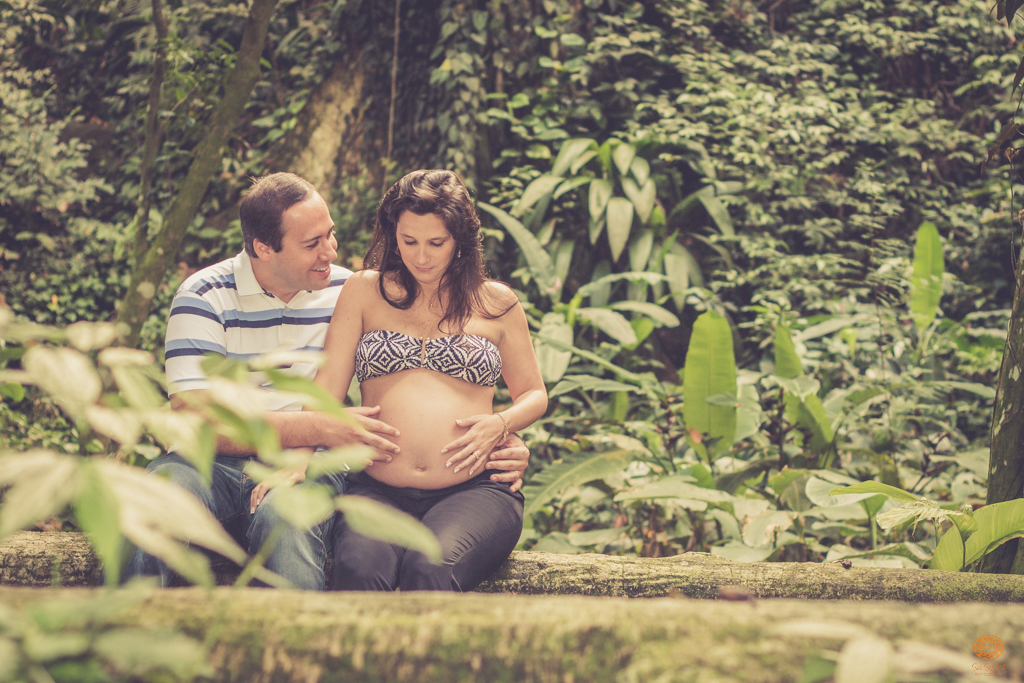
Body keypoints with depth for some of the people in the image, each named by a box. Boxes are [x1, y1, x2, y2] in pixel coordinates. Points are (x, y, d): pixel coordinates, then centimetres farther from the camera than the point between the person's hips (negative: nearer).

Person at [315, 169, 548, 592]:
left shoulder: (496, 303, 17)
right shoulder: (365, 292, 16)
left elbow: (534, 394, 25)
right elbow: (327, 386, 10)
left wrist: (499, 424, 1)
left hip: (474, 490, 0)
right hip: (378, 490, 0)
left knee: (431, 569, -35)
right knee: (358, 569, -35)